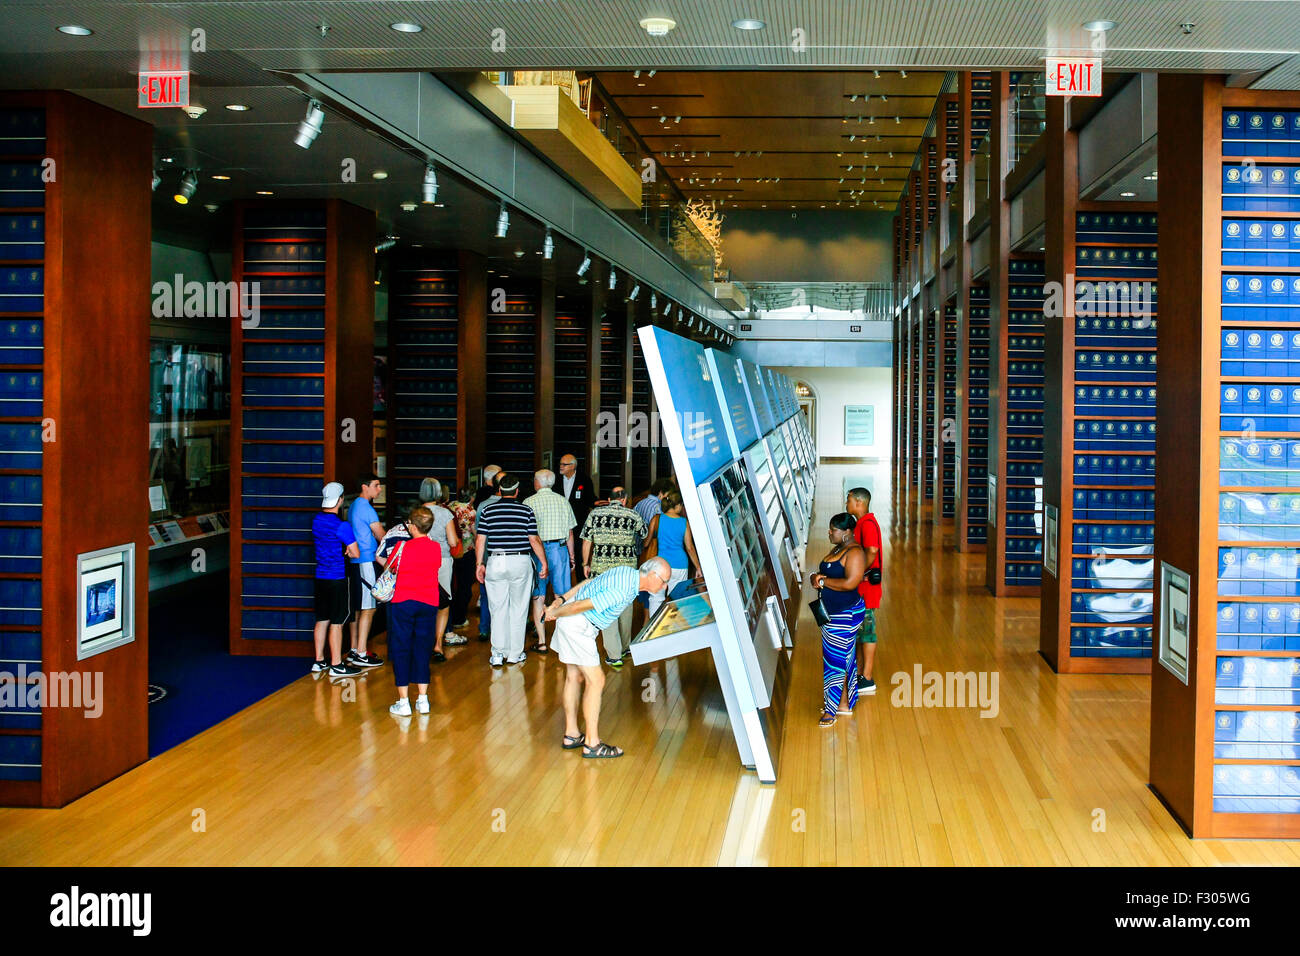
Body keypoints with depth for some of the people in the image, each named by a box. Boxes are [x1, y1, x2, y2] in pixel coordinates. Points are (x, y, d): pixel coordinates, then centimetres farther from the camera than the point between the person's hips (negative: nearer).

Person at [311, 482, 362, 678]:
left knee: (322, 620, 14)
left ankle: (319, 661, 21)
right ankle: (336, 665, 1)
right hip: (338, 578, -8)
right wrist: (348, 550, 4)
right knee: (337, 622, -2)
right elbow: (355, 553, -17)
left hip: (321, 577, 8)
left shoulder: (316, 520, 7)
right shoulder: (341, 525, -17)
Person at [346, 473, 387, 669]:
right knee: (368, 609, -7)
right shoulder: (366, 508, -14)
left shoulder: (354, 506, 16)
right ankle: (360, 654, -7)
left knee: (357, 608, 13)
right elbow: (381, 536, -10)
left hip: (354, 562, 10)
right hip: (366, 562, -10)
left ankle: (354, 650, 18)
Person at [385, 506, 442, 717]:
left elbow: (391, 568, 3)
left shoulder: (402, 546, -10)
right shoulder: (436, 548, 1)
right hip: (429, 603, 3)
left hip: (403, 603, -3)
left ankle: (403, 702, 4)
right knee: (422, 650, 11)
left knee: (401, 650, 4)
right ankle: (422, 700, 11)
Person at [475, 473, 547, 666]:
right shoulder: (526, 510, -1)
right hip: (521, 563, -1)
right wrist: (544, 563, 6)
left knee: (498, 609, 8)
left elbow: (480, 539, 0)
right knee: (518, 609, 9)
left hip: (495, 562, 1)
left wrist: (480, 564, 9)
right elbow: (534, 540, -2)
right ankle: (515, 654, 14)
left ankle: (498, 654, 7)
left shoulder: (487, 510, 2)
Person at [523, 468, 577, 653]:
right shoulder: (563, 502, 8)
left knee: (538, 597, 2)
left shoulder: (529, 502, -2)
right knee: (562, 596, 7)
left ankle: (541, 641, 1)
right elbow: (570, 533, 9)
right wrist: (571, 556, 16)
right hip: (560, 549, 3)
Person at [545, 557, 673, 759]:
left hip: (571, 622, 10)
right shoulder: (621, 592, -27)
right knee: (595, 681, -6)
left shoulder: (629, 573, 4)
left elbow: (588, 583, 12)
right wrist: (555, 613, -8)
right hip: (577, 626, -10)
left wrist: (562, 600, 14)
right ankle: (592, 744, -2)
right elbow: (581, 605, -24)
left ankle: (571, 734, 24)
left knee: (574, 677, 15)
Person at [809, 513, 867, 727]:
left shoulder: (855, 552, -17)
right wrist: (815, 577, -6)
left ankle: (832, 710, 3)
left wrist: (823, 581, -18)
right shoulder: (837, 549, 12)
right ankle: (845, 703, 25)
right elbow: (822, 573, 17)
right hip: (831, 613, 9)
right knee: (844, 658, 16)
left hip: (845, 614, -9)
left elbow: (850, 583, -27)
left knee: (837, 659, -3)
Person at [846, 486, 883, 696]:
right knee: (859, 630, 15)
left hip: (866, 587, -10)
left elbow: (872, 551, -32)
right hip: (860, 587, 10)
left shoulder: (867, 524, -18)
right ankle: (860, 675, 23)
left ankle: (867, 680, 1)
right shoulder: (862, 523, 15)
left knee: (866, 631, -5)